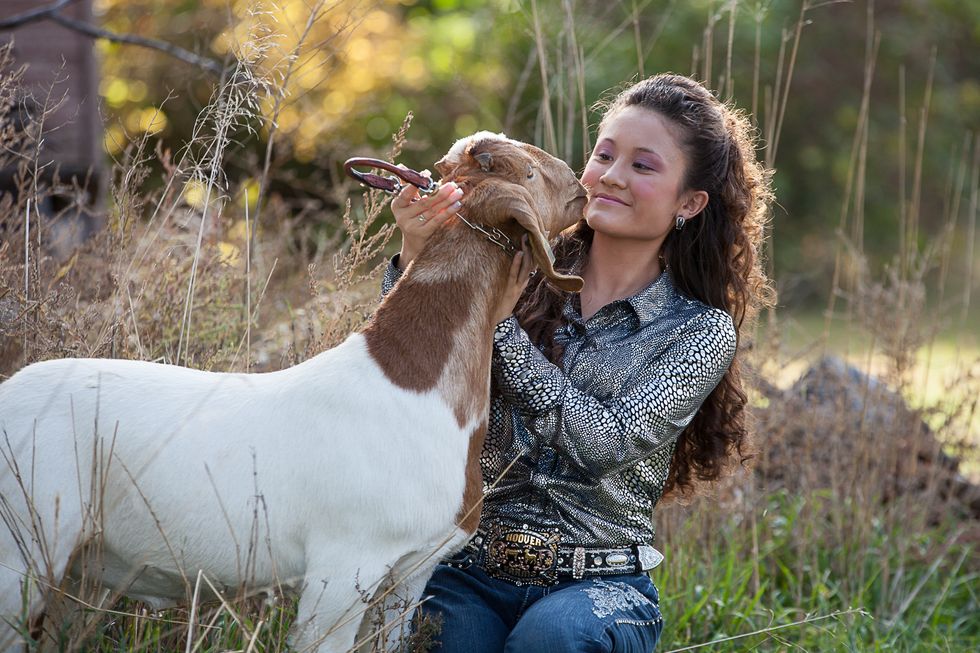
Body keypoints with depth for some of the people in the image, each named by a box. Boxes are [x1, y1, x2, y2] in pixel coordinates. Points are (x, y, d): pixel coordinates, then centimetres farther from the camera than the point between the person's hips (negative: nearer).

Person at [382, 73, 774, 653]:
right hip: (470, 569, 1)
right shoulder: (526, 271, 7)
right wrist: (415, 260, -20)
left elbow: (608, 443, -12)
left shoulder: (702, 331, 3)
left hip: (599, 583, -1)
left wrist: (501, 323, -15)